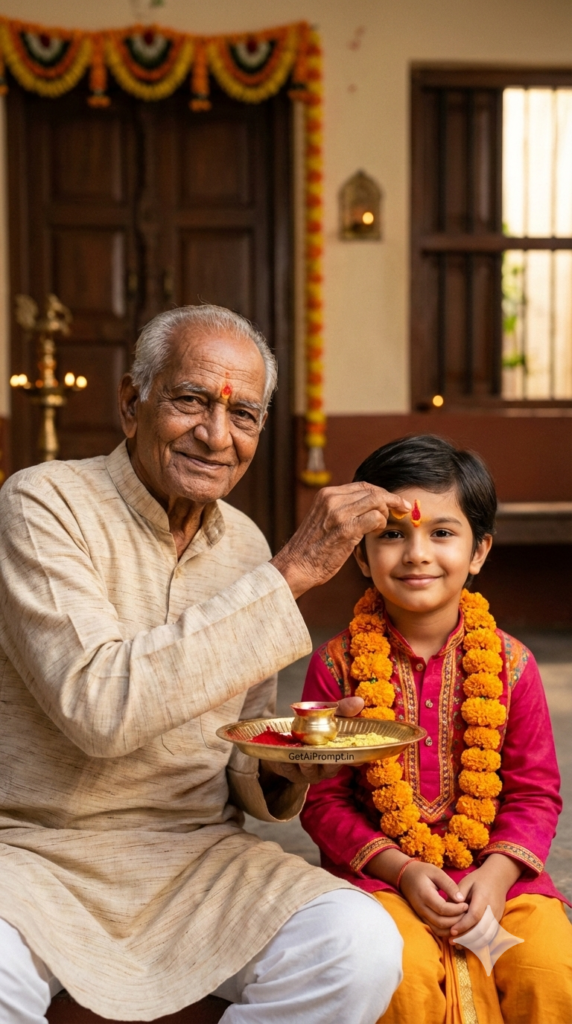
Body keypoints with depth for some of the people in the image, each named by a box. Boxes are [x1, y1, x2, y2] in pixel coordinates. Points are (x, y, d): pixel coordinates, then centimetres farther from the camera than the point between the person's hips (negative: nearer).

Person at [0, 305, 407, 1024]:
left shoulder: (245, 544, 7)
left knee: (361, 947, -21)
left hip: (194, 854, 5)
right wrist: (288, 574, -24)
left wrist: (283, 764, -11)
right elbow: (98, 706, -26)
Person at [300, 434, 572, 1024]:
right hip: (383, 873, -1)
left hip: (493, 872, 2)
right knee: (406, 975, -28)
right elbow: (323, 799, -1)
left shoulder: (509, 664, 1)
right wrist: (403, 870, -13)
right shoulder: (337, 666, -3)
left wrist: (496, 874, -11)